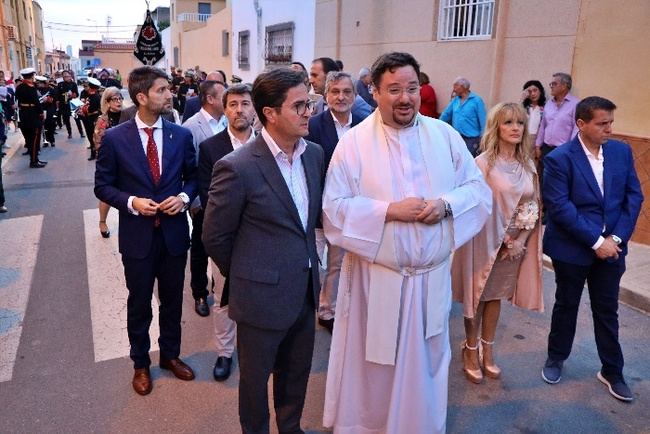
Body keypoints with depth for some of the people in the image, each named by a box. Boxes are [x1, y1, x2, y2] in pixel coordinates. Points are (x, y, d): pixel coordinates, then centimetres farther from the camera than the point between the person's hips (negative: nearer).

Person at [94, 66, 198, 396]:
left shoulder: (181, 135, -2)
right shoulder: (115, 138, -9)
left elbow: (192, 177, 7)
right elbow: (102, 186, -2)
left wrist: (184, 197, -13)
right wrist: (131, 202, -18)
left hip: (174, 233, 2)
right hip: (137, 236, -2)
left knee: (172, 301, 17)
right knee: (139, 304, 15)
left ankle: (170, 355, 39)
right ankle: (141, 363, 36)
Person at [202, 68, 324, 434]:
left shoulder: (315, 154, -1)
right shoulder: (237, 167, -20)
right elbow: (215, 237, -9)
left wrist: (305, 260, 13)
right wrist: (244, 275, 2)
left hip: (306, 290, 6)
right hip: (263, 294, -5)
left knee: (297, 372, 24)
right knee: (256, 377, 17)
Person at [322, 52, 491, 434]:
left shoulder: (445, 135, 1)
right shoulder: (354, 142, -8)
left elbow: (479, 190, 3)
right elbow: (334, 208, -12)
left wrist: (446, 204, -17)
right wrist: (389, 210, -22)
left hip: (432, 276, 3)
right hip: (376, 277, -3)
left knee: (425, 362, 20)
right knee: (372, 365, 14)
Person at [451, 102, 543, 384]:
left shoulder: (527, 164, 2)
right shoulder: (483, 163, -15)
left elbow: (534, 205, 6)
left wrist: (520, 240, -4)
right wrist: (500, 240, -11)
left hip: (516, 244, 5)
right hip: (486, 242, -5)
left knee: (496, 296, 16)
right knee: (477, 295, 9)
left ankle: (487, 352, 31)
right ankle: (471, 352, 27)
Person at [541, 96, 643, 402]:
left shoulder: (622, 152, 1)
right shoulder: (559, 158, -14)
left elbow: (634, 196, 2)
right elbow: (559, 207, -19)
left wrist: (616, 237, -9)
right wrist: (596, 241, -20)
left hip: (611, 247, 4)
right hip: (572, 248, -3)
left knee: (607, 310, 14)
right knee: (566, 305, 14)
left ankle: (611, 371, 30)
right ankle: (556, 358, 36)